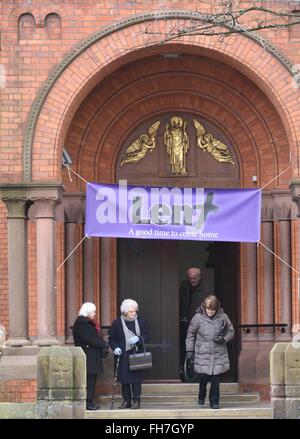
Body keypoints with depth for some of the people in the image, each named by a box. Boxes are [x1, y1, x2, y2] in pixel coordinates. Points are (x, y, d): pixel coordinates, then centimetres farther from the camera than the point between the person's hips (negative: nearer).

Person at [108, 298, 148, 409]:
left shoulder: (140, 322, 3)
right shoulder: (117, 323, 0)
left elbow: (145, 336, 7)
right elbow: (111, 338, 4)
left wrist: (138, 339, -13)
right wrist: (115, 347, -13)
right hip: (123, 355, 0)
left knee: (136, 378, -4)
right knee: (124, 379, 2)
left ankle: (136, 400, 1)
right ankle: (126, 400, 10)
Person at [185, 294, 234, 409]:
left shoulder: (223, 317, -3)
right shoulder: (198, 317, -5)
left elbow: (231, 331, 10)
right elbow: (190, 334, 6)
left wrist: (223, 339, -10)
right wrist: (189, 350, 4)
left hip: (218, 354, 1)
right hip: (202, 354, -1)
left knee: (216, 379, -2)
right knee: (203, 377, 3)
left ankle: (214, 401, 12)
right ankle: (201, 397, 31)